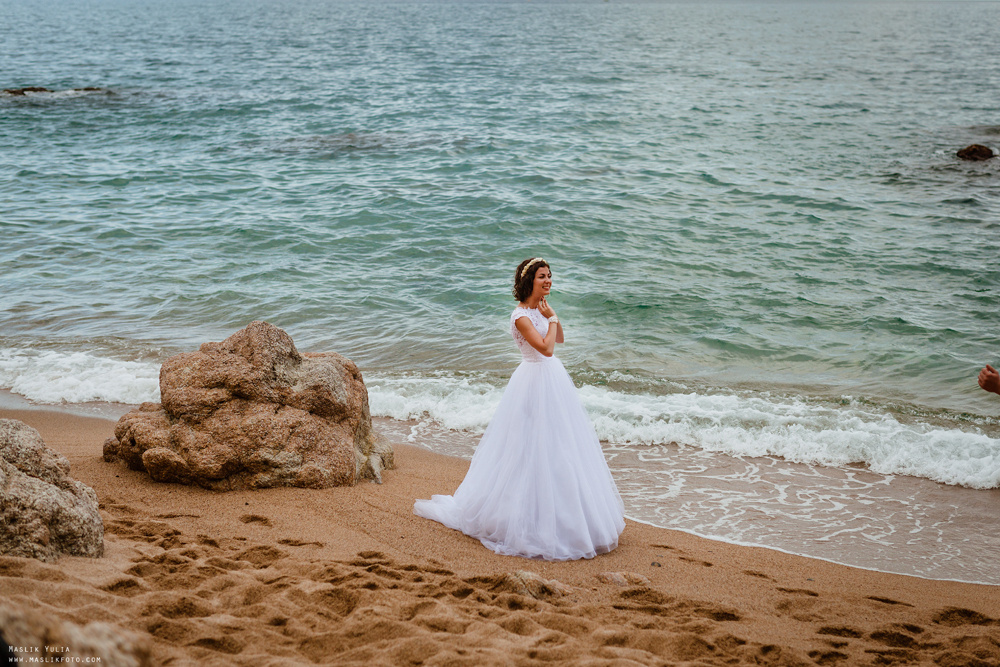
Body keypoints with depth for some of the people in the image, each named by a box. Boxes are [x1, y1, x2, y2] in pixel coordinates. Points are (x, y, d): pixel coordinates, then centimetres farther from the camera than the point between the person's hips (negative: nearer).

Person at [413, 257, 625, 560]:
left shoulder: (540, 308, 8)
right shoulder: (521, 316, -19)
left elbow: (559, 339, 19)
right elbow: (546, 347, -26)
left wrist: (551, 317, 1)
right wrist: (552, 319, -12)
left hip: (552, 379, 9)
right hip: (535, 382, -9)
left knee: (556, 446, 14)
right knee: (532, 447, -5)